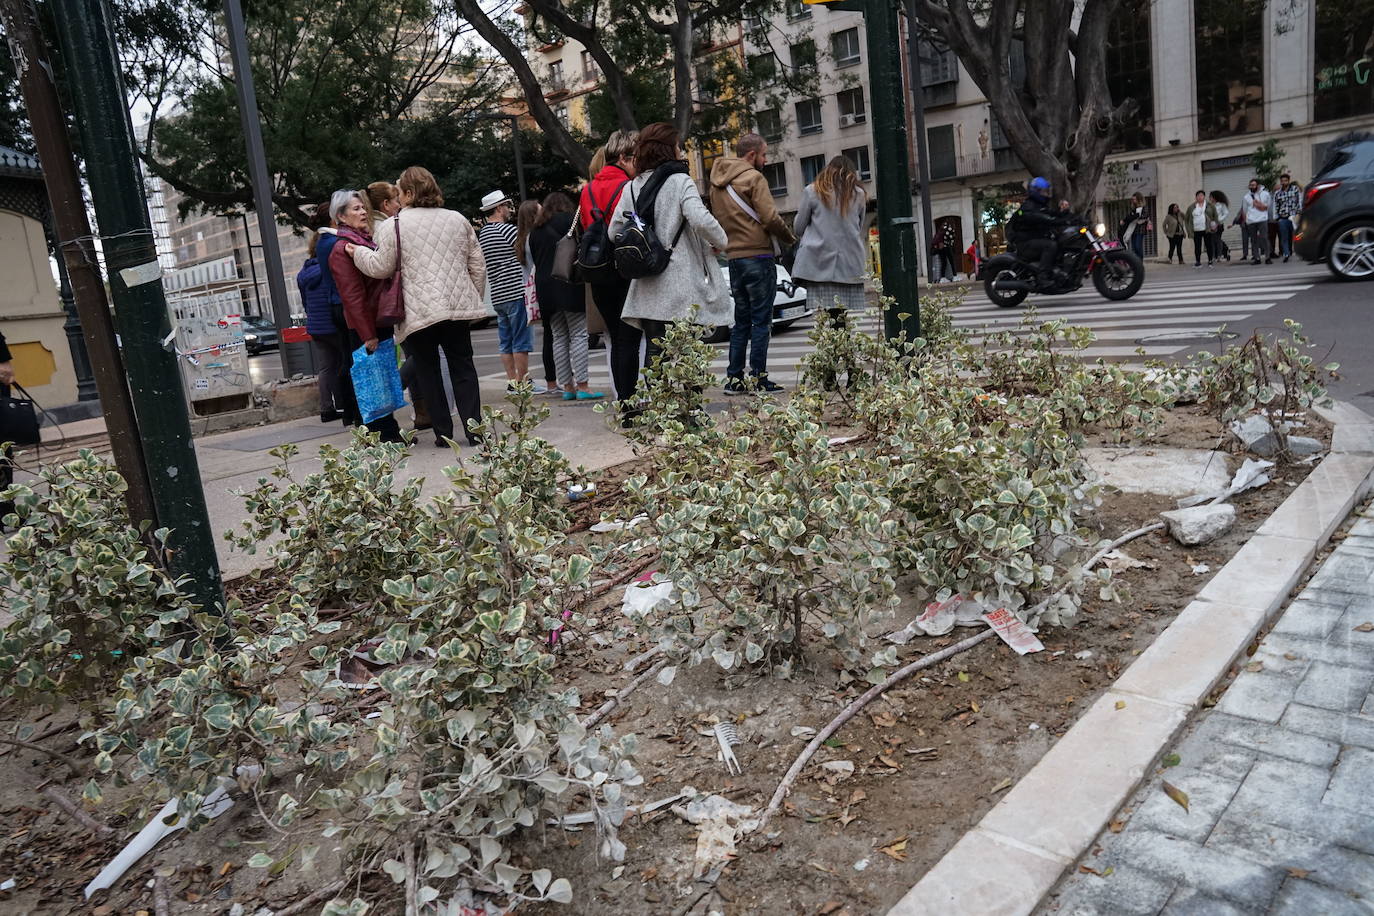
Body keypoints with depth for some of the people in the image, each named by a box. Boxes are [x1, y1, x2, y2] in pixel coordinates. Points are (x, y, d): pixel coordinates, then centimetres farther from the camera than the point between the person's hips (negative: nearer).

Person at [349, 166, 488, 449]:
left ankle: (443, 432, 10)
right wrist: (474, 299, 22)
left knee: (427, 369, 7)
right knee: (462, 366, 8)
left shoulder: (393, 225, -4)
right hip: (458, 307, 3)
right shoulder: (458, 219, 10)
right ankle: (474, 430, 4)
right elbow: (478, 266, 12)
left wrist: (357, 251, 17)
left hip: (419, 312, -3)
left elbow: (380, 268, 0)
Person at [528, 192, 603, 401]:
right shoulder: (568, 219, 1)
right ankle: (582, 386, -12)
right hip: (569, 286, -6)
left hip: (545, 288, 6)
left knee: (559, 338, 7)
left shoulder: (535, 230, 19)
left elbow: (535, 261, 19)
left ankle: (567, 386, 6)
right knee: (579, 335, -7)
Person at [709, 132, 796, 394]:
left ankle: (734, 378, 11)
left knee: (741, 321, 13)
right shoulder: (753, 178, -8)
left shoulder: (717, 183, 16)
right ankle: (758, 378, -3)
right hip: (758, 255, -7)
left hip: (734, 257, 7)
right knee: (761, 320, -3)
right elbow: (771, 218, -14)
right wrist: (790, 238, 0)